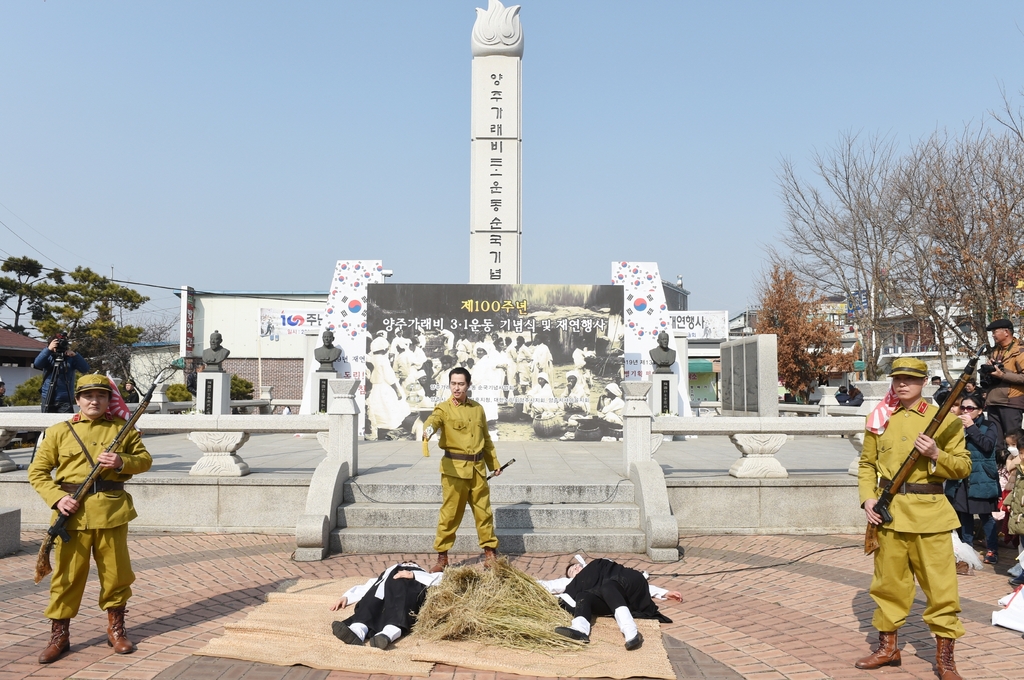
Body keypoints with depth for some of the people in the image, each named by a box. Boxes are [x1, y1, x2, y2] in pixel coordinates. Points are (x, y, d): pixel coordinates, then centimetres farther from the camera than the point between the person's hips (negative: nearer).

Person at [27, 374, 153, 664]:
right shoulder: (60, 431, 5)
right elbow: (37, 471, 5)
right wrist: (57, 497, -10)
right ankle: (59, 634, 19)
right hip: (73, 512, -1)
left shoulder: (122, 429, 7)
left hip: (112, 510, 1)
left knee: (116, 571, 8)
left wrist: (122, 462, -14)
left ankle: (116, 629, 24)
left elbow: (144, 459, 8)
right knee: (68, 573, 5)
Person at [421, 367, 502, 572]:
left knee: (484, 511, 10)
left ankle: (490, 552, 24)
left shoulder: (478, 409, 10)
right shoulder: (444, 408, -5)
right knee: (450, 513, 1)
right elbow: (433, 420, -28)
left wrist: (494, 463, 19)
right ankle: (442, 556, 13)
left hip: (478, 468, 4)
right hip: (454, 468, -4)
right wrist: (428, 430, -51)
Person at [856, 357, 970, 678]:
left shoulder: (944, 419, 1)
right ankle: (887, 647, 25)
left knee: (940, 583, 1)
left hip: (930, 512, -2)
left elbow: (963, 467, 2)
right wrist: (867, 498, -3)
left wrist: (936, 455, -17)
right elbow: (867, 464, 11)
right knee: (888, 582, 11)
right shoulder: (878, 419, 7)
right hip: (887, 511, 2)